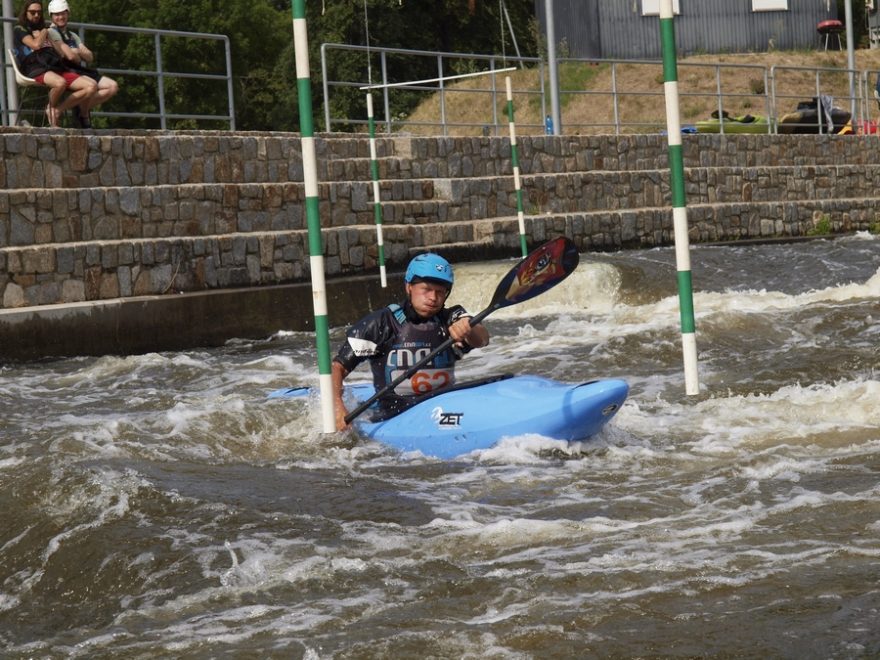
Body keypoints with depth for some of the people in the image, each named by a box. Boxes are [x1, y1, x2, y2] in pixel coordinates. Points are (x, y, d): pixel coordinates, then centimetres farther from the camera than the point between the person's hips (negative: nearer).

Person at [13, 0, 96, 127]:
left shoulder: (47, 31, 33)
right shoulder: (20, 30, 15)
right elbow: (36, 45, -4)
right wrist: (44, 33, 11)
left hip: (57, 69, 7)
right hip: (37, 69, -7)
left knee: (92, 86, -15)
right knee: (60, 83, -42)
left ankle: (57, 110, -13)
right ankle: (52, 107, -10)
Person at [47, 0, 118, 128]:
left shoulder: (73, 36, 27)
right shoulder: (51, 32, 0)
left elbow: (90, 57, 14)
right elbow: (70, 56, -13)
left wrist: (79, 52, -6)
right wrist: (79, 59, 8)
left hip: (81, 71, 9)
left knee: (112, 86, -5)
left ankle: (83, 108, -2)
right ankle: (83, 113, -10)